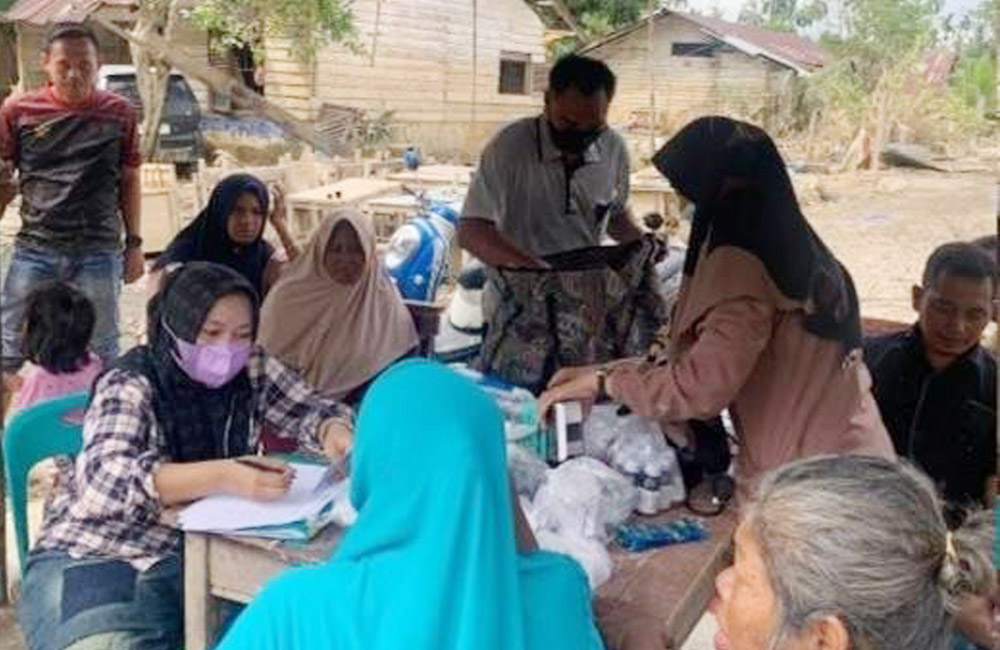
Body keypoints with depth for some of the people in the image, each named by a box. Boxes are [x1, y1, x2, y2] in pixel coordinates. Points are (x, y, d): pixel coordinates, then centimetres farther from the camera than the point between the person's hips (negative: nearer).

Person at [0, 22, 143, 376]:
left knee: (101, 352, 9)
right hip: (34, 249, 0)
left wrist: (134, 243, 8)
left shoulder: (119, 113, 5)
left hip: (99, 251, 0)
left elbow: (129, 181, 10)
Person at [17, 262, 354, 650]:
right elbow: (105, 480, -29)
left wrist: (336, 434, -15)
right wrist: (222, 477, -43)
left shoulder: (252, 371, 1)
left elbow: (314, 410, 11)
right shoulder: (129, 385, -13)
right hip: (94, 559, -4)